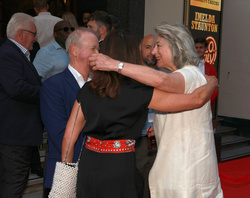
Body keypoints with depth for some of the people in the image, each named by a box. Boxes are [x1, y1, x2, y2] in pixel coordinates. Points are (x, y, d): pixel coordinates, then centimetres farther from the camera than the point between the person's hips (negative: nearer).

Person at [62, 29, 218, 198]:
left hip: (87, 166, 5)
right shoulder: (140, 93, -12)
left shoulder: (87, 90, 1)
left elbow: (69, 136, 3)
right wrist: (213, 83, 10)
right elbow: (197, 100, -11)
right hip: (118, 169, -5)